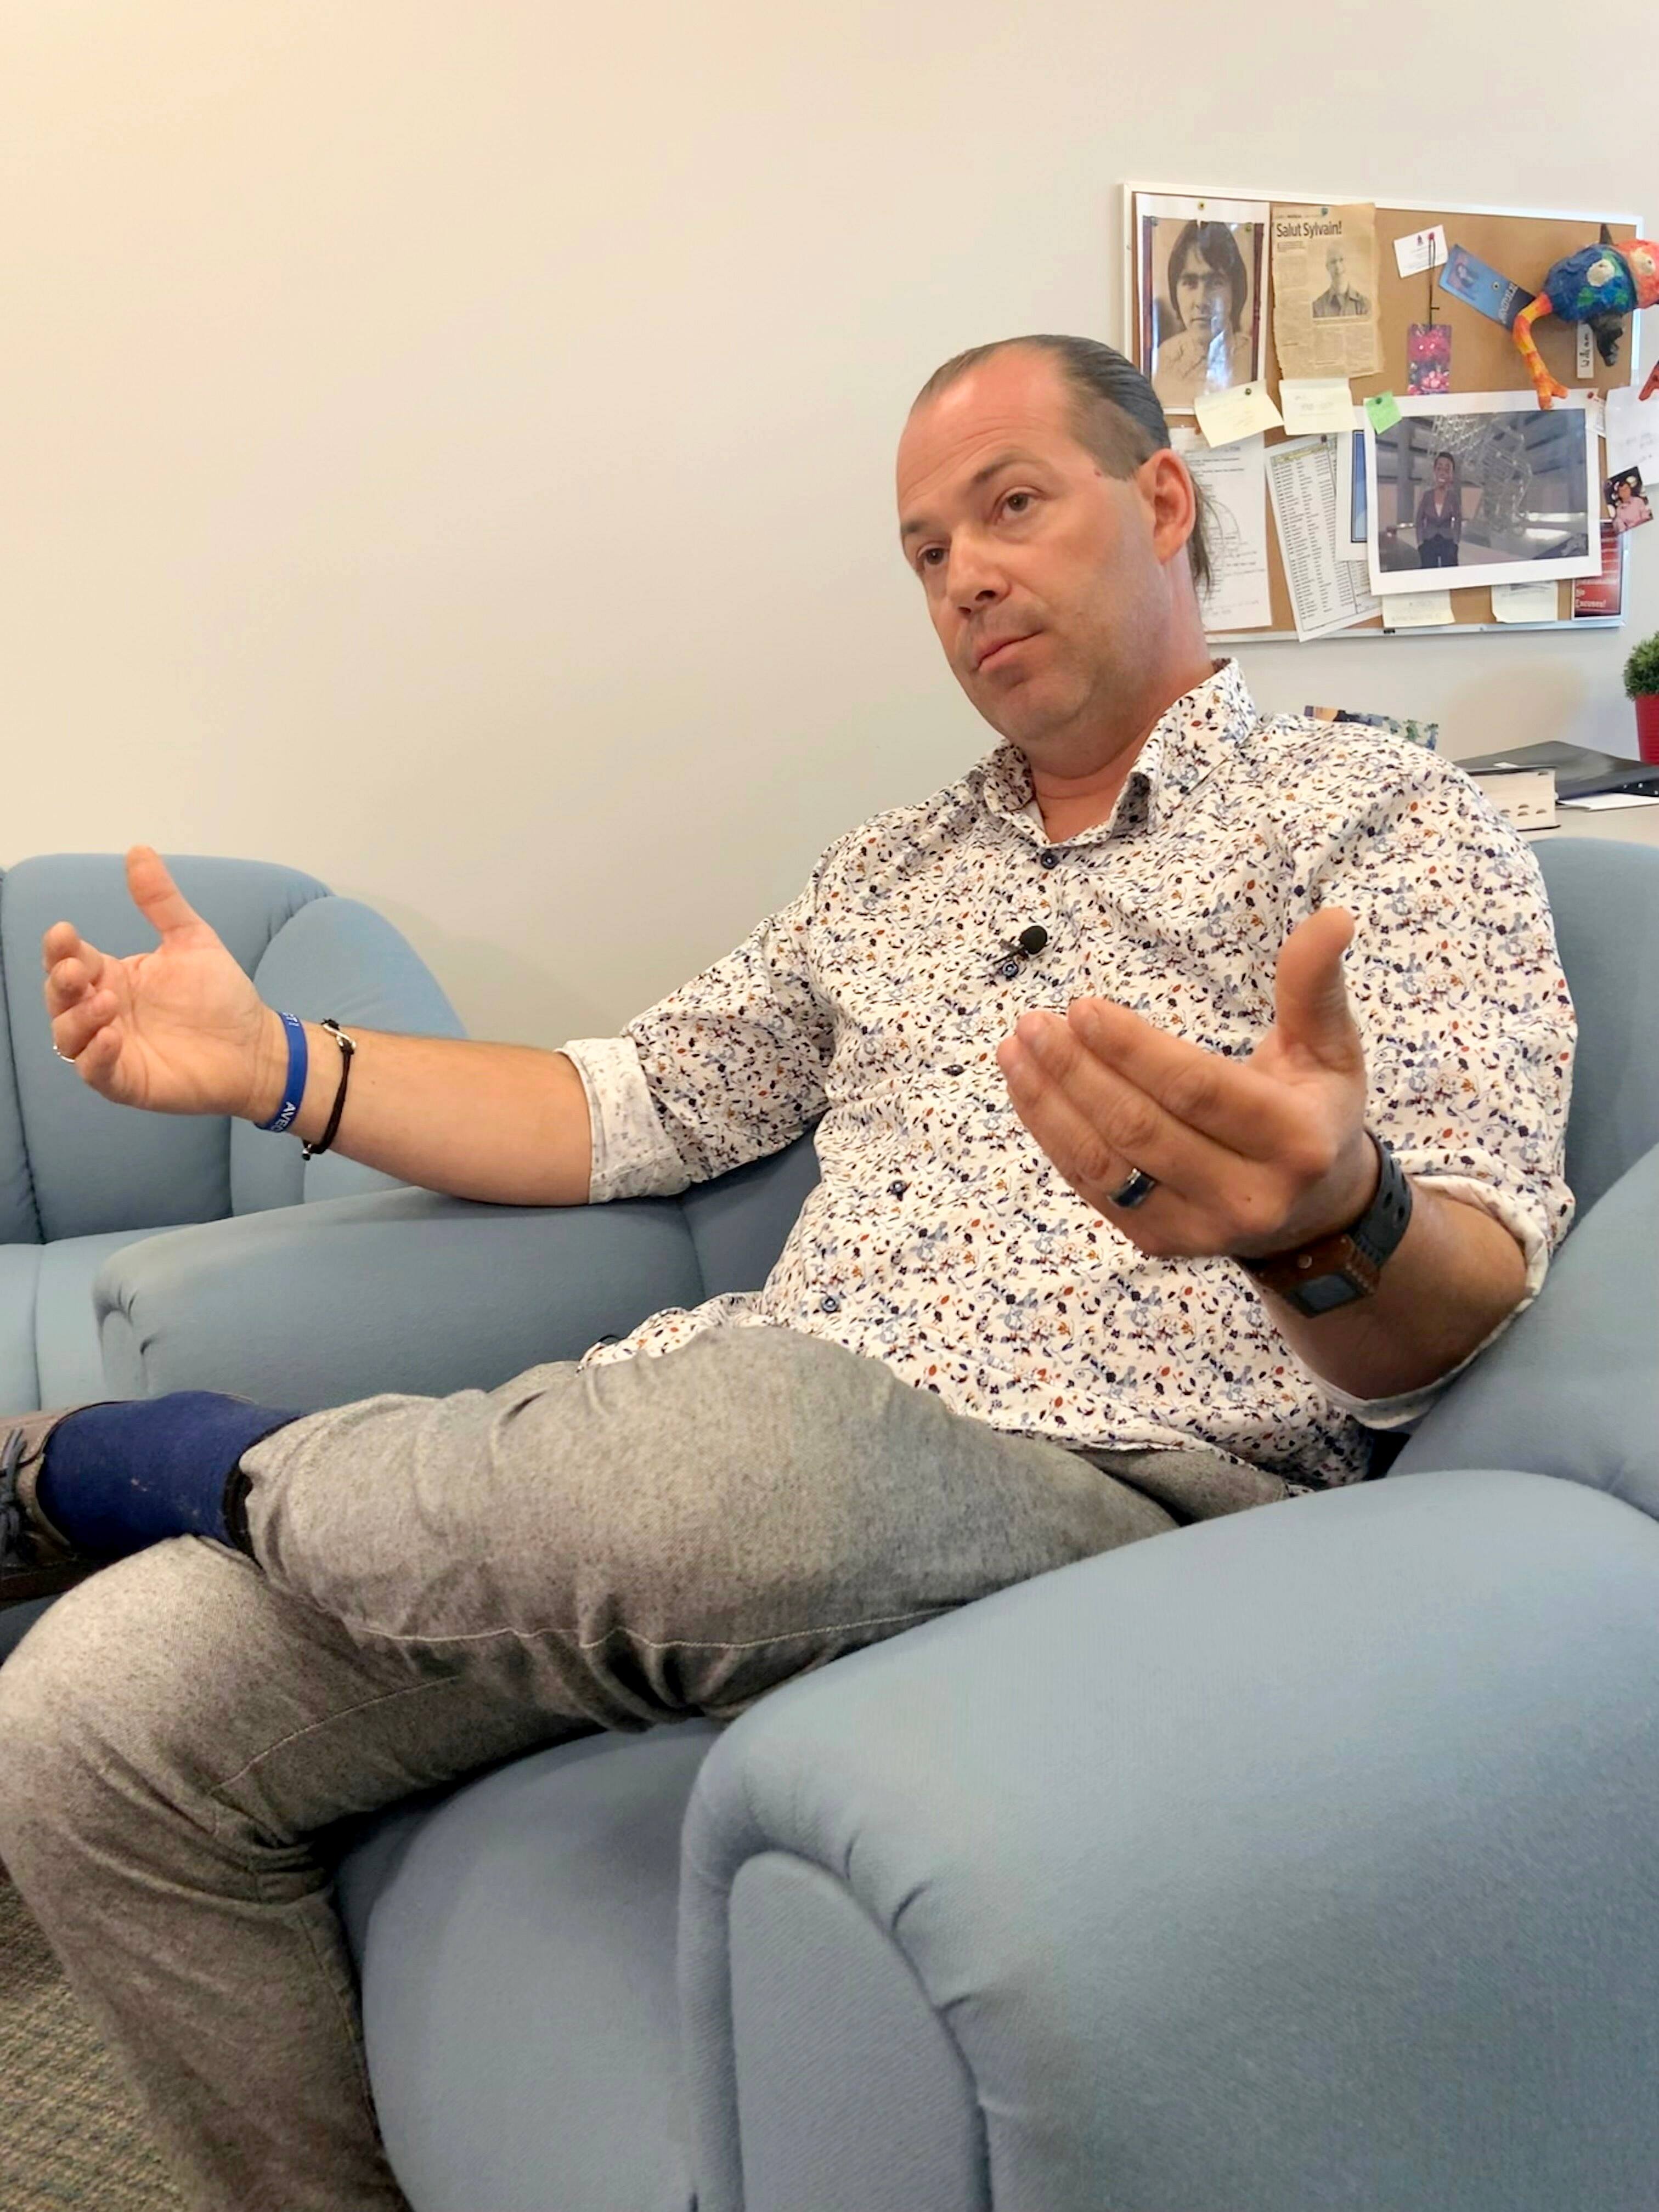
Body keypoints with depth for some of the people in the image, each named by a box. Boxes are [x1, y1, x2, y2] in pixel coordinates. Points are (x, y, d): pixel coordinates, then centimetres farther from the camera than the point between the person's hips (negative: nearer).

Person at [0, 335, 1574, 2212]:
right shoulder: (891, 872, 27)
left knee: (752, 1433, -41)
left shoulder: (1390, 821, 6)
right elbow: (635, 1107, 25)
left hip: (1117, 1493, -5)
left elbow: (1466, 1307, -6)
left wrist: (1332, 1220, -31)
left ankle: (181, 1457, -10)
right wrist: (283, 1066, 13)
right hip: (752, 1439, 6)